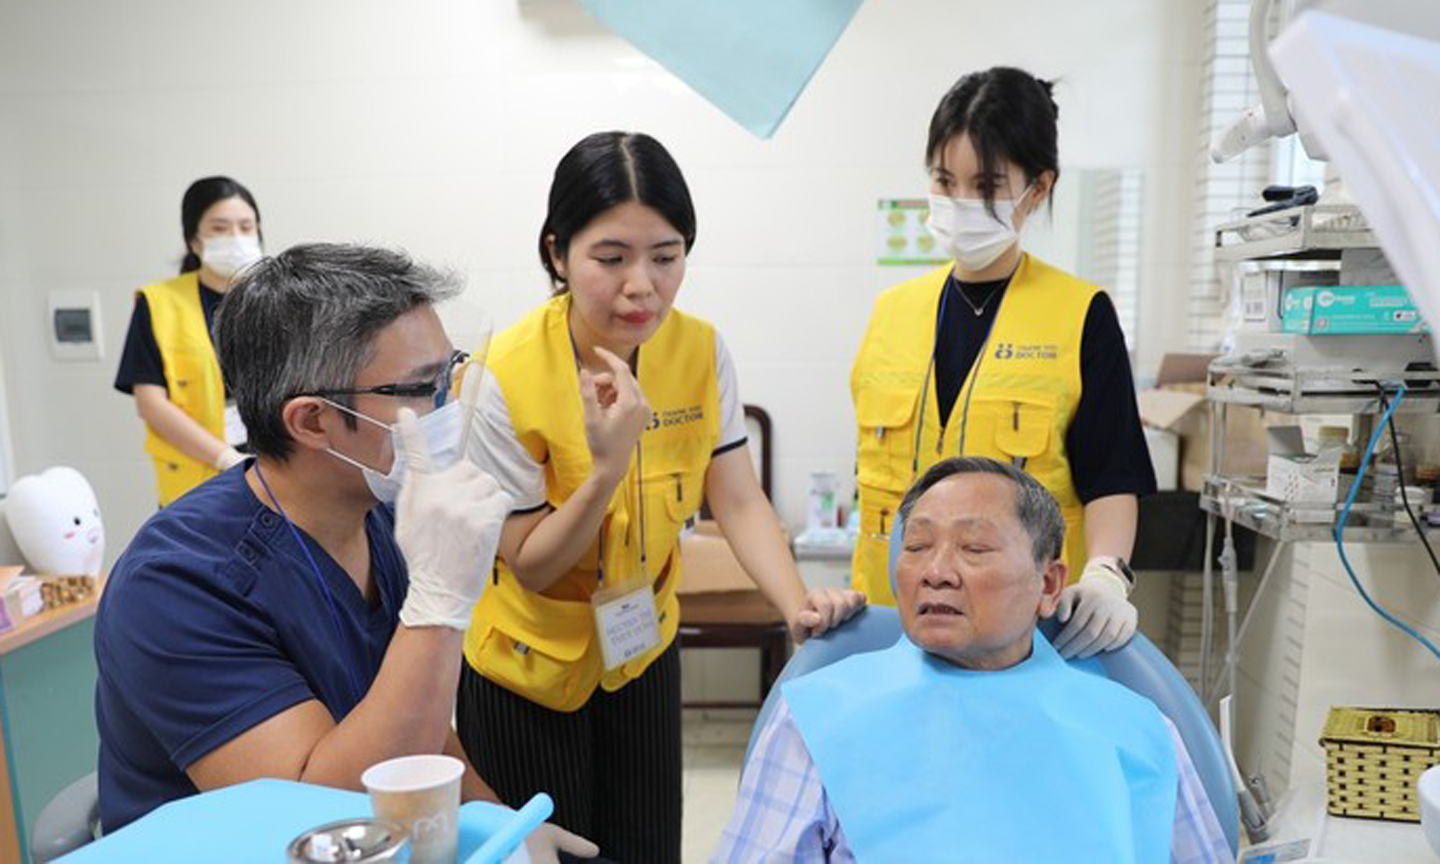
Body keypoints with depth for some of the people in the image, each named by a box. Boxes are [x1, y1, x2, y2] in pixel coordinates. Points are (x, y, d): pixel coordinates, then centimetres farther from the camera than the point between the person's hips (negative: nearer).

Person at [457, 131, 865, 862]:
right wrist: (609, 464, -33)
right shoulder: (505, 378, -24)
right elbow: (530, 567, -18)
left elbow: (739, 503, -10)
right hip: (529, 668, -3)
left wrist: (797, 604, -28)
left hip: (643, 652, 4)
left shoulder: (700, 351, -13)